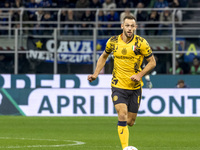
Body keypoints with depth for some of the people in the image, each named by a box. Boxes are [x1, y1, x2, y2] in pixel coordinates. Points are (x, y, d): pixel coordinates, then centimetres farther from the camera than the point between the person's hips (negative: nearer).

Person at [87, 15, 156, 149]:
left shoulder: (141, 43, -7)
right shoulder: (113, 41, -1)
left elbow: (152, 62, -1)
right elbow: (104, 56, 18)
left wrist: (139, 75, -14)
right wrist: (96, 74, 9)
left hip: (135, 87, 0)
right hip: (118, 85, 0)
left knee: (130, 122, 5)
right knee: (122, 115, -19)